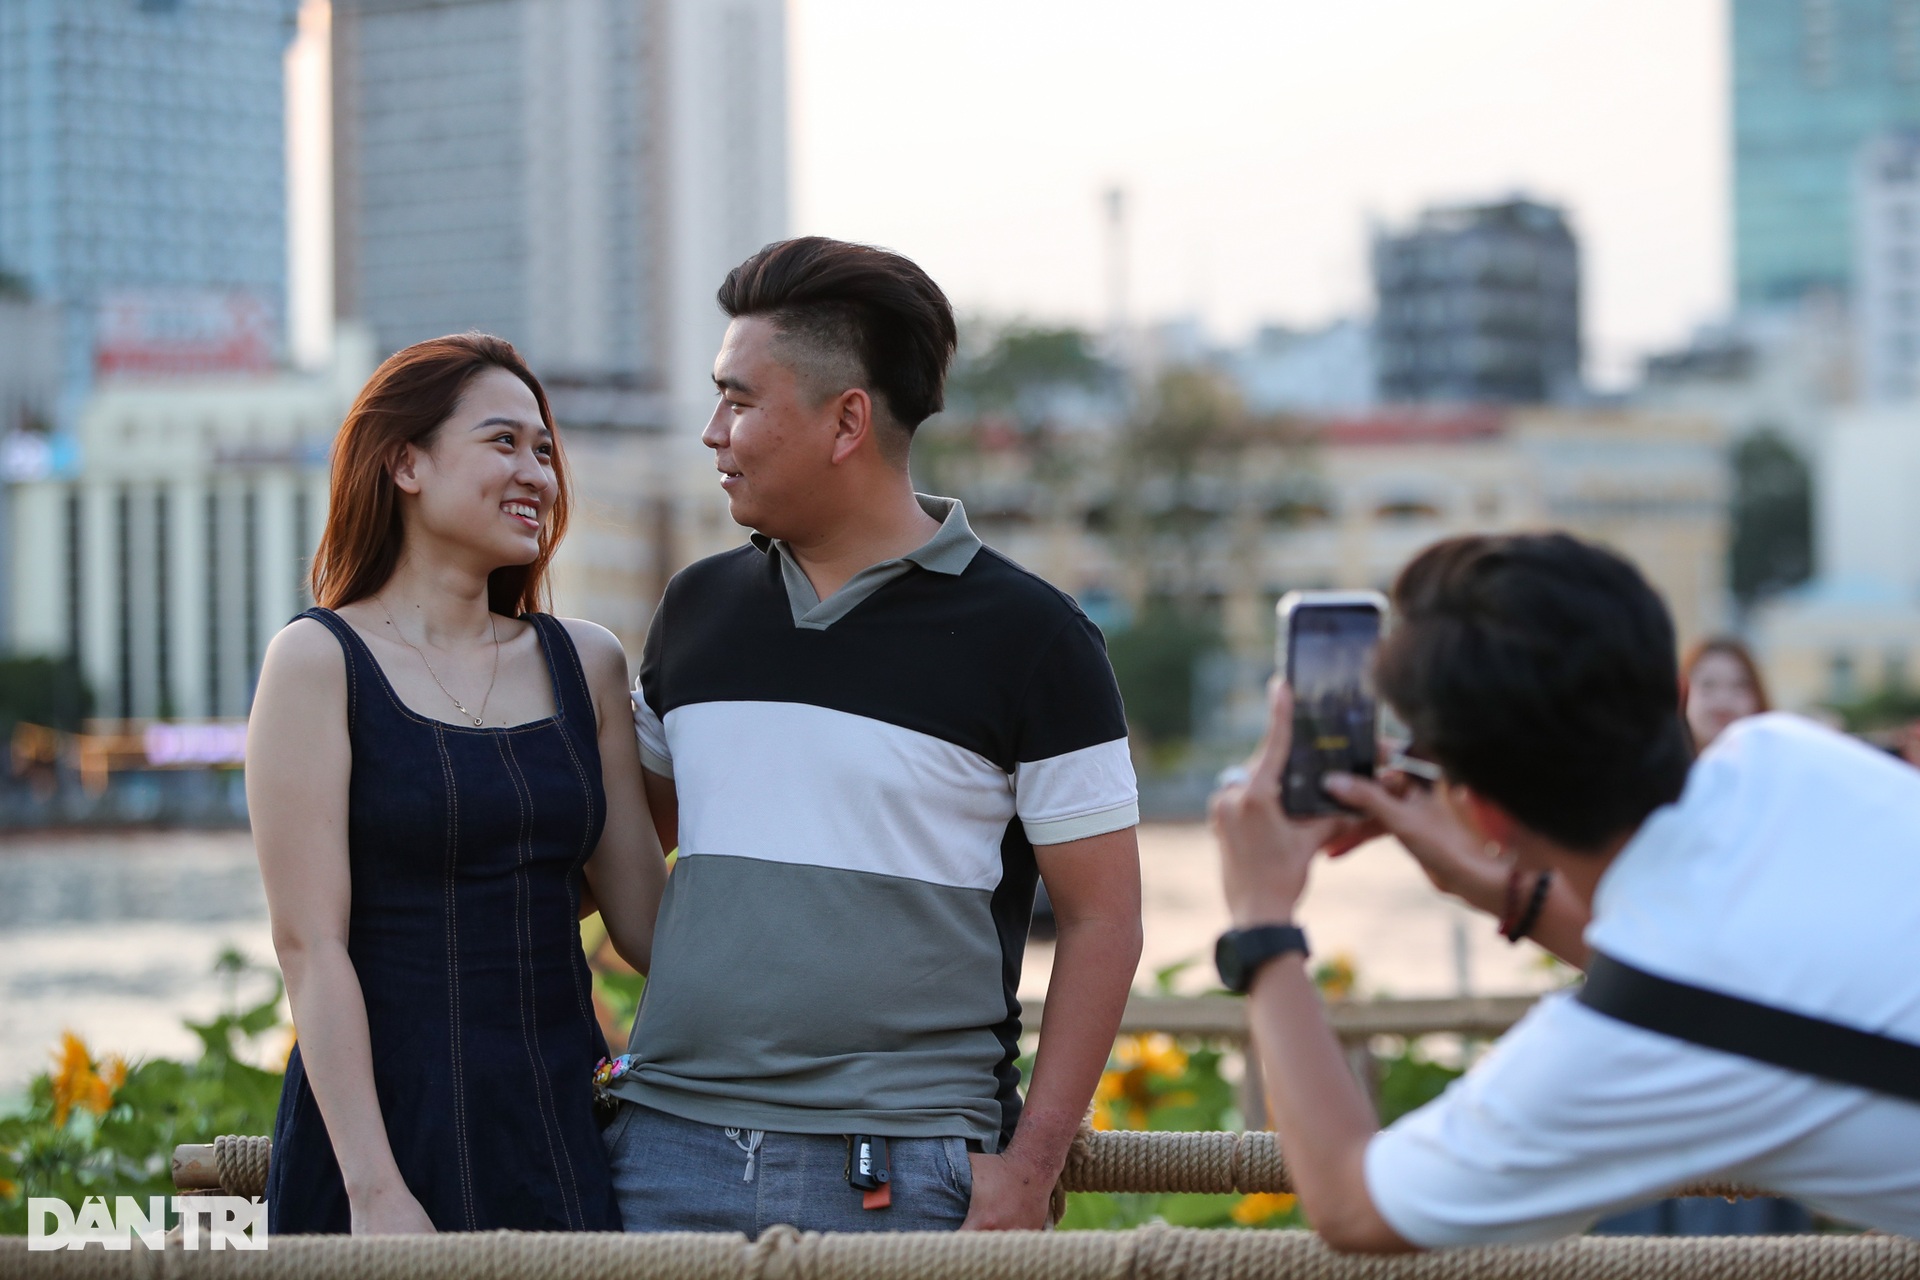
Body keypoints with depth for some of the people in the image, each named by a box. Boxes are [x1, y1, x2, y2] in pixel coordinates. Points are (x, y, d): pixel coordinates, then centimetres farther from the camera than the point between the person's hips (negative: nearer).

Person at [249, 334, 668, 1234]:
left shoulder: (586, 665, 11)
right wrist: (376, 1190, -16)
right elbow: (310, 944, -9)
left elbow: (645, 917, 13)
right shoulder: (320, 662, -3)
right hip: (387, 1122, -4)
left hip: (560, 1128, 4)